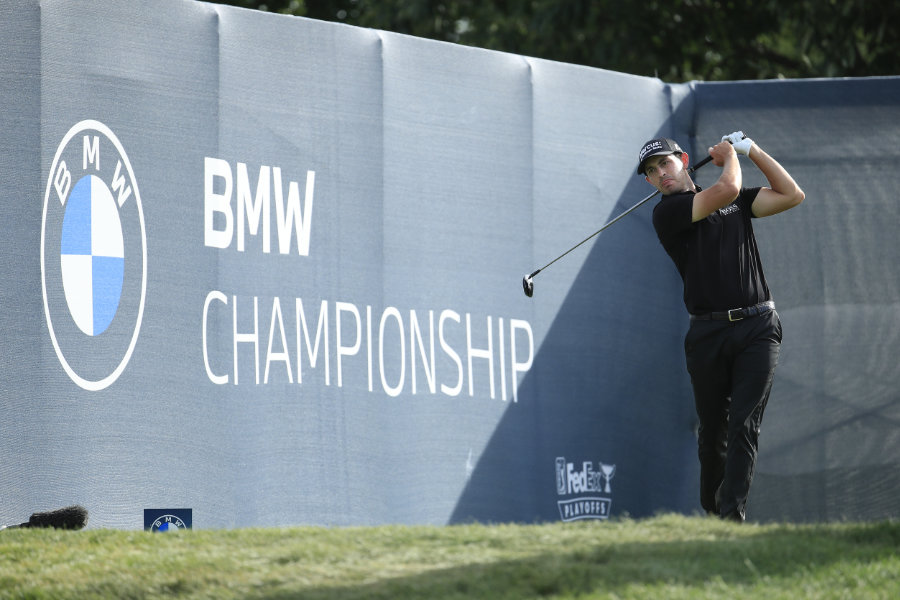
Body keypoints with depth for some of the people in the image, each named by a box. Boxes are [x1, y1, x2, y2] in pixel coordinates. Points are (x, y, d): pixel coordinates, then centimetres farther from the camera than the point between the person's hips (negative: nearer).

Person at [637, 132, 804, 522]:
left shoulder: (738, 203, 17)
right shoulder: (667, 213, -1)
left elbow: (791, 195, 12)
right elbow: (726, 190, -11)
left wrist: (753, 151, 9)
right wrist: (728, 155, 9)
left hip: (756, 328, 1)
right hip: (708, 333, -1)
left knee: (744, 425, -11)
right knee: (713, 430, 4)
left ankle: (733, 514, -18)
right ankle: (711, 513, 20)